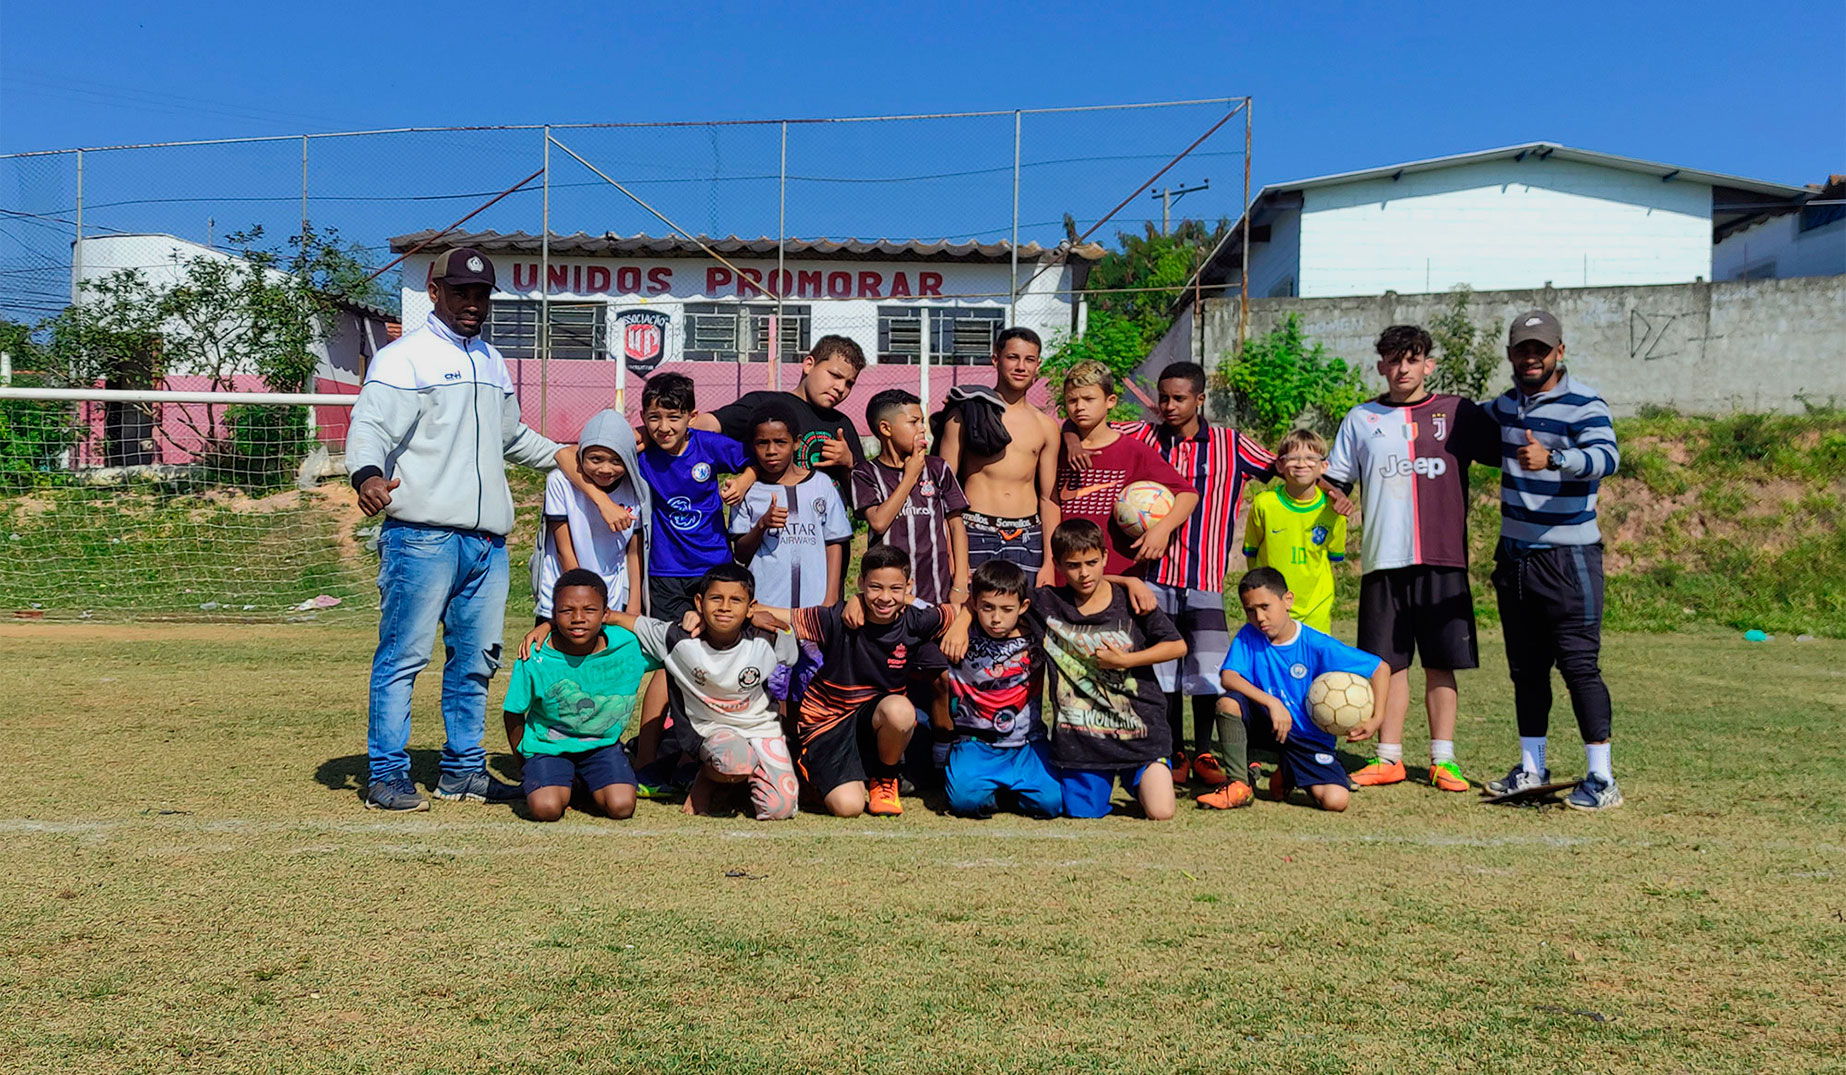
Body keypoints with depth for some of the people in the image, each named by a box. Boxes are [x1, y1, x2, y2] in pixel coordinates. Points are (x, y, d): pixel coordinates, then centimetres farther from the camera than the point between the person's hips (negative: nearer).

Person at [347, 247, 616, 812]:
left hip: (488, 539, 7)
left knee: (476, 660, 10)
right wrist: (368, 475, -34)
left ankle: (464, 770, 19)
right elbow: (369, 427, -15)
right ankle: (386, 775, 3)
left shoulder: (493, 362, 22)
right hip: (422, 536, -7)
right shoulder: (404, 357, -1)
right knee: (404, 656, -5)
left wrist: (561, 456, 30)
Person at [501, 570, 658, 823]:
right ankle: (565, 786, 11)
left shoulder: (628, 646, -17)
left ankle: (588, 785, 15)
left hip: (603, 744, 1)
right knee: (545, 809, -26)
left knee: (621, 807, -20)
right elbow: (514, 713, -4)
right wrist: (525, 762, 3)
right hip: (549, 747, -1)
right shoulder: (535, 660, -20)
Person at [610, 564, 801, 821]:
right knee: (737, 761, -38)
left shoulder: (766, 642, -15)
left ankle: (748, 778, 15)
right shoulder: (679, 640, -15)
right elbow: (620, 620, -8)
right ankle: (705, 780, -1)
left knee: (779, 809, -18)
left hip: (761, 727, 2)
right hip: (711, 730, -1)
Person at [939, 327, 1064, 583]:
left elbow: (1048, 498, 14)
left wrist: (1049, 563, 7)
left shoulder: (1046, 426, 13)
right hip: (975, 533, -3)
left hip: (1027, 537, 3)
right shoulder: (966, 413, 3)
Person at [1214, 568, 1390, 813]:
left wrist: (1376, 719, -17)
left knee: (1336, 800, -21)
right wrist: (1272, 702, -33)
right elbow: (1228, 677, -22)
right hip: (1267, 723, 1)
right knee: (1228, 703, -29)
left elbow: (1381, 668, -9)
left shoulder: (1317, 645, -14)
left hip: (1308, 737, -1)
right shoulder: (1249, 636, -7)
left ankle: (1289, 774, 14)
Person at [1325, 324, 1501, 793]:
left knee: (1441, 662, 3)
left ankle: (1443, 759, 12)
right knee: (1389, 661, 4)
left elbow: (1506, 456, 7)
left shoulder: (1458, 413, 8)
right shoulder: (1361, 419, 12)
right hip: (1383, 560, 1)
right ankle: (1389, 758, 13)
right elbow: (1335, 477, 13)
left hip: (1443, 559, -1)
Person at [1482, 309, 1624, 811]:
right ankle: (1532, 768, 22)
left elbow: (1607, 456, -31)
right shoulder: (1506, 404, 11)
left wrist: (1552, 458, -46)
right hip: (1514, 554, 7)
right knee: (1526, 666, 12)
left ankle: (1602, 779, -4)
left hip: (1568, 557, -7)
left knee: (1579, 664, -9)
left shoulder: (1584, 404, -11)